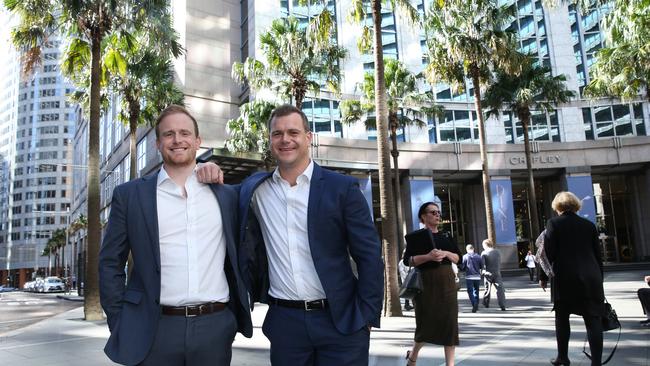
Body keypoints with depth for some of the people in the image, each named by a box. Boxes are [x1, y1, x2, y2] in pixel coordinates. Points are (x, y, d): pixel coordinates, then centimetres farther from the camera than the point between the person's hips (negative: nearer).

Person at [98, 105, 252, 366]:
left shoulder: (226, 195, 8)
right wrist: (120, 325, 0)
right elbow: (110, 263, 4)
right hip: (154, 330, -1)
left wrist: (239, 315, 11)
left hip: (215, 327, 2)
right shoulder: (130, 195, 2)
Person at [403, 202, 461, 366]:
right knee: (427, 322, 1)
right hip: (426, 282, -4)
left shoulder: (446, 236, 13)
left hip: (447, 281, 5)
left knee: (450, 322, 0)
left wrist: (446, 254, -9)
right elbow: (407, 260, -10)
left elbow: (458, 258, 11)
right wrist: (428, 256, -23)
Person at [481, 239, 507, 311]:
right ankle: (502, 306, -10)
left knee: (487, 289, 14)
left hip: (488, 274, -1)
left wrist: (483, 271, -1)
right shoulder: (497, 252, 6)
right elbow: (500, 263, 10)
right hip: (497, 273, 1)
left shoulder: (484, 253, -6)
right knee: (500, 290, -2)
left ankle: (486, 304, 23)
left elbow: (482, 264, -13)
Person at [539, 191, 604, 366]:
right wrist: (599, 278, 21)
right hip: (590, 279, 3)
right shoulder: (589, 224, 11)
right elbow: (598, 255, 13)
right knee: (592, 320, 1)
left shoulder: (554, 223, -1)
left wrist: (543, 276, 3)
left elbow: (548, 253, -6)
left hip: (565, 278, -3)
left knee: (562, 318, 12)